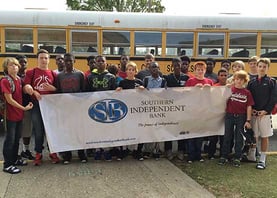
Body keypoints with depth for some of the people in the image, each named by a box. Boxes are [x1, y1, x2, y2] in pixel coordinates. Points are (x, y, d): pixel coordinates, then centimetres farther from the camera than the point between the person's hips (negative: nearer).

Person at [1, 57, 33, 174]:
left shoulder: (19, 80, 8)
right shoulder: (5, 81, -13)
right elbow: (9, 99, -17)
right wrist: (24, 108, -14)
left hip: (20, 114, 7)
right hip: (11, 115, -7)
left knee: (17, 138, 17)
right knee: (10, 139, -1)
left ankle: (14, 159, 31)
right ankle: (7, 165, 8)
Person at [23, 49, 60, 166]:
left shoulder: (53, 74, 8)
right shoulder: (31, 73, 4)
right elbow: (26, 88, -3)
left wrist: (51, 88, -12)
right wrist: (33, 92, -22)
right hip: (36, 106, -1)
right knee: (38, 131, 6)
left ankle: (53, 153, 19)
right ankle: (38, 154, 19)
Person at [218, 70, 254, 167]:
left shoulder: (247, 92, -1)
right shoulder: (230, 89, 0)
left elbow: (249, 107, -1)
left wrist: (248, 120, -5)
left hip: (241, 117, 0)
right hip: (230, 116, 0)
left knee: (239, 138, 7)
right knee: (227, 136, 8)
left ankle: (237, 158, 16)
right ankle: (224, 156, 18)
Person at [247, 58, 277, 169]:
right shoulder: (252, 82, 8)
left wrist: (266, 111, -12)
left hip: (265, 113, -2)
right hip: (253, 113, 2)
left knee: (264, 136, 3)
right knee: (253, 136, 9)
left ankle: (262, 159, 9)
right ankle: (252, 156, 23)